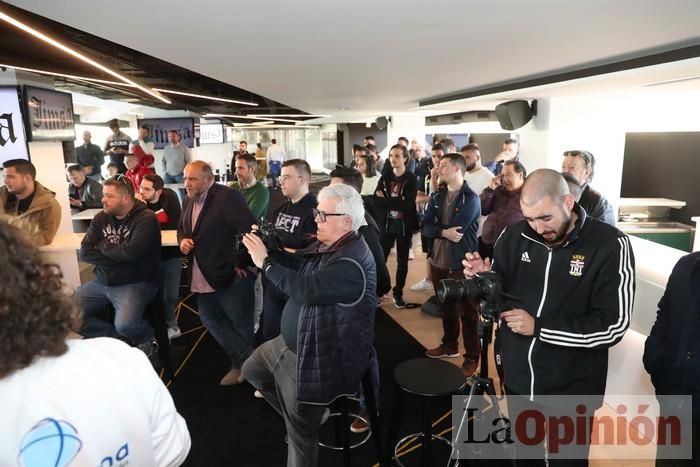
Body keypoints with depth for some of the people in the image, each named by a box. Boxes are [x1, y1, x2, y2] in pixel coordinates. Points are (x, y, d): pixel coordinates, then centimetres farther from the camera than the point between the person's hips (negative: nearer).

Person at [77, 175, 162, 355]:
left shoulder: (146, 219, -13)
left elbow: (130, 252, -26)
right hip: (103, 282, 7)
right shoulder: (101, 218, 7)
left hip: (136, 283, -7)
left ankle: (147, 337, 8)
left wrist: (103, 246, -7)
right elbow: (84, 252, -1)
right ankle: (120, 339, 8)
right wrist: (118, 257, -14)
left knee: (125, 325, -29)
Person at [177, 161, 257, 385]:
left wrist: (241, 262, -20)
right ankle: (244, 361, 33)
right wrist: (182, 240, 0)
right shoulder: (189, 200, 9)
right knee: (210, 319, 19)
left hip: (231, 275, -9)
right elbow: (182, 228, 23)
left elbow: (249, 229, -24)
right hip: (204, 278, 9)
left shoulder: (228, 197, -18)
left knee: (241, 324, 5)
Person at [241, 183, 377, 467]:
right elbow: (295, 272, 10)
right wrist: (266, 246, -3)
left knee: (300, 432, 5)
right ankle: (305, 414, 35)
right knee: (252, 370, 27)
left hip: (318, 359, -10)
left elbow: (307, 289, -39)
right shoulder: (324, 245, 2)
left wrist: (265, 262, -29)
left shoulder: (351, 263, -29)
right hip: (291, 343, 10)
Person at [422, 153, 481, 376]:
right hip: (438, 261, 6)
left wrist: (437, 228, -8)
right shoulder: (437, 196, 7)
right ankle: (449, 345, 38)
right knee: (446, 307, 20)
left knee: (467, 312, 6)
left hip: (461, 264, -6)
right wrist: (444, 232, -20)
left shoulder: (470, 199, -12)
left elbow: (456, 227, -24)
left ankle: (472, 357, 18)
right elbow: (425, 226, -3)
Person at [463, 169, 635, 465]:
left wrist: (538, 327, -23)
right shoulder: (514, 236, -6)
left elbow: (613, 326, -19)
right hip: (517, 379, 3)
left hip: (571, 389, -3)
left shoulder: (610, 245, -16)